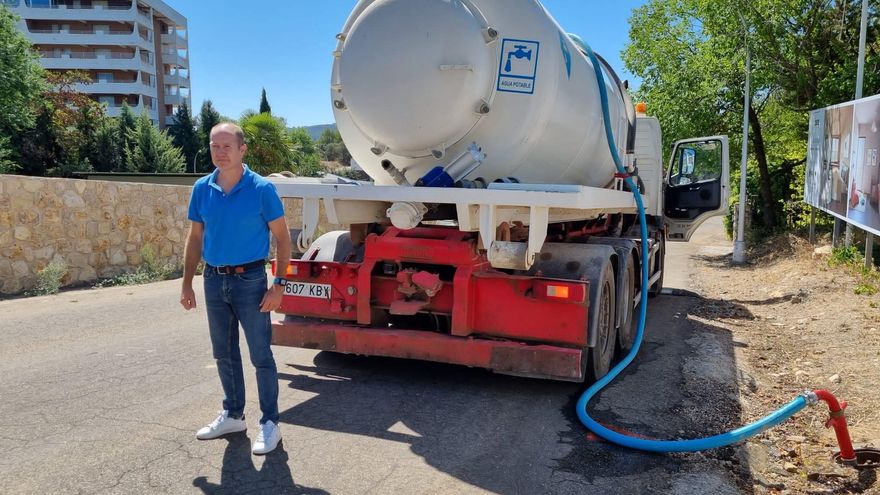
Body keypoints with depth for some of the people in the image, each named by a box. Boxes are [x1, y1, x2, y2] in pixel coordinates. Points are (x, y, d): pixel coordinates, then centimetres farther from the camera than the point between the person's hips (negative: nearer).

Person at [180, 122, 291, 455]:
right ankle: (233, 415, 32)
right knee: (224, 354, 16)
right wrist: (187, 284, 8)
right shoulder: (202, 189, 3)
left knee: (261, 356, 0)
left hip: (250, 280, -5)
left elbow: (282, 238, -8)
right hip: (214, 280, 5)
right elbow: (195, 238, 11)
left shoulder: (262, 189, -10)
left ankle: (270, 424, 12)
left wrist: (278, 285, -14)